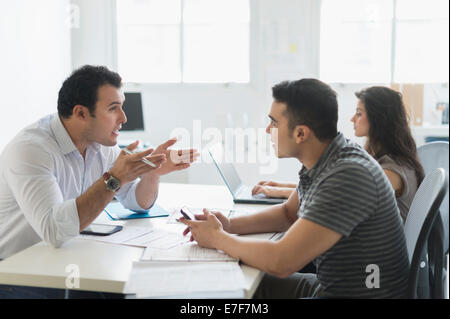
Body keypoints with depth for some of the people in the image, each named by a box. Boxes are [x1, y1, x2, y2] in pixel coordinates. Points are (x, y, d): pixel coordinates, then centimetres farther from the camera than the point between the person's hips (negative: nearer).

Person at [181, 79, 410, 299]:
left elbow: (281, 263, -30)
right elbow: (288, 213, 18)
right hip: (327, 285, 8)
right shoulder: (319, 164, 0)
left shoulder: (348, 176, -29)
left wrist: (217, 238, -14)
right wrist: (230, 225, 1)